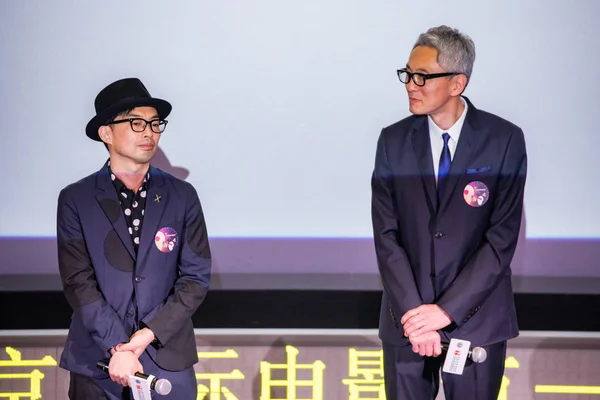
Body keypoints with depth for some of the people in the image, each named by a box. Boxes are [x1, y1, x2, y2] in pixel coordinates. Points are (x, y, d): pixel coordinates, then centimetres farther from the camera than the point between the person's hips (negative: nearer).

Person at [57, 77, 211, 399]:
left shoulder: (182, 197, 4)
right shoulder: (75, 200, 1)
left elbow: (196, 277, 1)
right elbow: (78, 282, -6)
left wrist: (150, 334, -10)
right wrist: (118, 348, -15)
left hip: (168, 359, 1)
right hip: (96, 362, -1)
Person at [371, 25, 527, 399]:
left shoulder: (504, 140, -6)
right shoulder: (393, 140, 2)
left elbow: (503, 237, -9)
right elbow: (386, 235, -2)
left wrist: (447, 310, -14)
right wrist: (412, 312, -12)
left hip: (476, 316, -2)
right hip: (407, 317, 2)